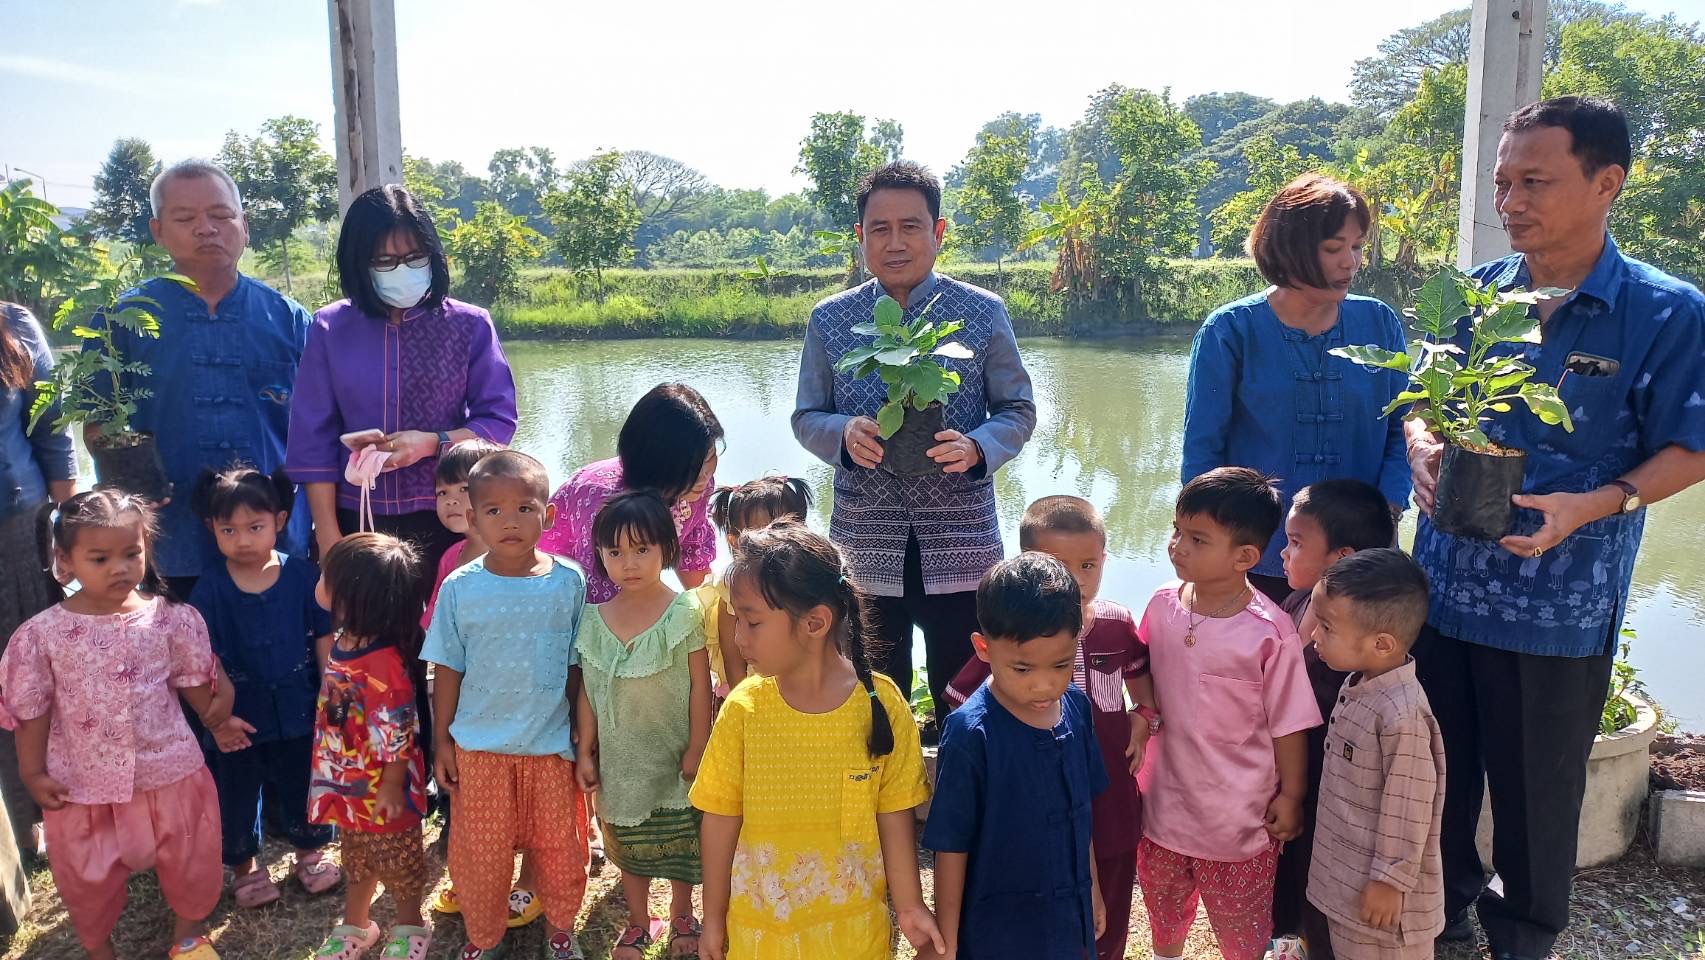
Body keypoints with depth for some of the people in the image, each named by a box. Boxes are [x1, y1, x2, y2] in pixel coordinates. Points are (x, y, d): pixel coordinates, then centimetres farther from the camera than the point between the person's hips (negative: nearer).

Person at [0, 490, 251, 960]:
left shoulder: (171, 619, -12)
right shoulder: (42, 634, -14)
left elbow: (195, 681, 3)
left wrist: (217, 722, 14)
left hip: (170, 775, 0)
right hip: (82, 785, 0)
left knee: (189, 862, 18)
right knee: (87, 878, 21)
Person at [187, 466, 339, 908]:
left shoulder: (302, 575, -9)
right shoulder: (210, 588, -9)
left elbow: (324, 639, -4)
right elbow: (207, 656, -7)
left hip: (298, 710, 0)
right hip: (239, 717, 0)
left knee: (304, 788, 16)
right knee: (236, 796, 15)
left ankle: (309, 854, 39)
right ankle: (244, 867, 38)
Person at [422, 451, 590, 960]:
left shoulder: (568, 581, -9)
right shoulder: (460, 588, -8)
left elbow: (578, 667, -2)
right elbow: (448, 671, -1)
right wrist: (442, 743, 1)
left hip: (551, 744, 0)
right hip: (477, 746, 0)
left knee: (558, 845, 14)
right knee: (479, 850, 14)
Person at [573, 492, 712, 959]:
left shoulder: (684, 611, -14)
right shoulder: (595, 619, -5)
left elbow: (700, 685, -10)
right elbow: (588, 690, 1)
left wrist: (698, 746, -9)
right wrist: (584, 752, 2)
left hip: (673, 755, -2)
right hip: (619, 758, 3)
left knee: (680, 841, 14)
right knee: (628, 845, 18)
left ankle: (682, 916, 38)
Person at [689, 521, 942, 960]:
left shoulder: (881, 703, -13)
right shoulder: (744, 708, -12)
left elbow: (893, 814, -5)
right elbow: (721, 819, -4)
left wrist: (909, 906, 0)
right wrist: (713, 918, 2)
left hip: (853, 925, 0)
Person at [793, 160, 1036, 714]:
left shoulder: (984, 313, 0)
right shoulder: (830, 320, 3)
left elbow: (1018, 410, 4)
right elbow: (806, 417, 7)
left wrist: (976, 447, -18)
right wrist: (845, 434, -16)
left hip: (960, 544, -1)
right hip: (865, 546, 1)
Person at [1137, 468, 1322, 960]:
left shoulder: (1269, 633, -23)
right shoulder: (1163, 604, -9)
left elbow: (1288, 725, -12)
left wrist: (1290, 797, -5)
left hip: (1238, 816, -5)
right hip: (1163, 802, 5)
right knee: (1163, 912, 29)